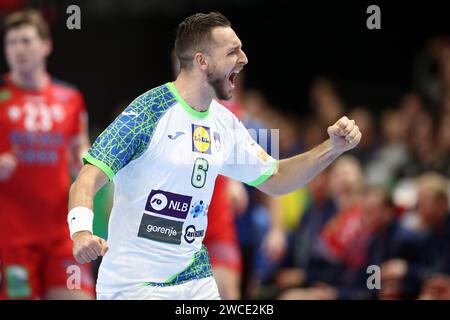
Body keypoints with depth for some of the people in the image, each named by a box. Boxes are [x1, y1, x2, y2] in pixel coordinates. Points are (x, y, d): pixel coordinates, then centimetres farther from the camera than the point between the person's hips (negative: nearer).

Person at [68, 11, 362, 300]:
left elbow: (273, 179, 20)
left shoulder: (226, 123, 7)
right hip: (133, 286, -7)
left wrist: (333, 148, 7)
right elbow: (88, 180, -19)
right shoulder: (150, 110, -15)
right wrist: (81, 230, -39)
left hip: (195, 279, 7)